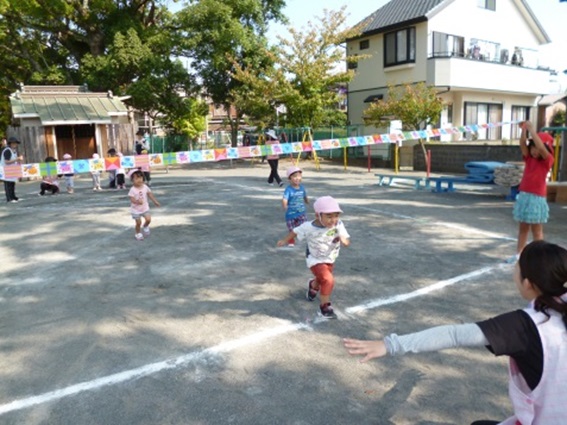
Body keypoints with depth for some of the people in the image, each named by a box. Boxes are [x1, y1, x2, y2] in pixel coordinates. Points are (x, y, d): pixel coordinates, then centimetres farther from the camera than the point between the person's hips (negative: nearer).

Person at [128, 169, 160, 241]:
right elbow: (132, 199, -23)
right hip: (136, 209, -3)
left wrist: (155, 201, 9)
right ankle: (138, 234, 26)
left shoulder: (145, 187, -6)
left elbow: (150, 194, 6)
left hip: (145, 208, 3)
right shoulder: (132, 189, -18)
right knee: (138, 223, 2)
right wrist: (137, 201, -42)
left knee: (148, 219, -6)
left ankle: (145, 227, 27)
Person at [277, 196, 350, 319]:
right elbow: (296, 231, -10)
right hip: (315, 260, -4)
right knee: (328, 280, -24)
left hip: (330, 260, 4)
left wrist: (343, 239, -47)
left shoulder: (338, 225, -25)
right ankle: (324, 307, -5)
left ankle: (313, 286, 65)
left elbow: (347, 242, -24)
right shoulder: (308, 227, -29)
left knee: (321, 280, 28)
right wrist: (285, 240, 1)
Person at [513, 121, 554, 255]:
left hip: (537, 198, -5)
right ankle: (518, 254, 18)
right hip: (523, 196, 5)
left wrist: (532, 129, -25)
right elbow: (522, 144, -7)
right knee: (523, 228, 12)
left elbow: (541, 148, -25)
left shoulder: (548, 160, -7)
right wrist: (524, 129, -22)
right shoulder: (529, 157, 7)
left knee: (536, 230, 2)